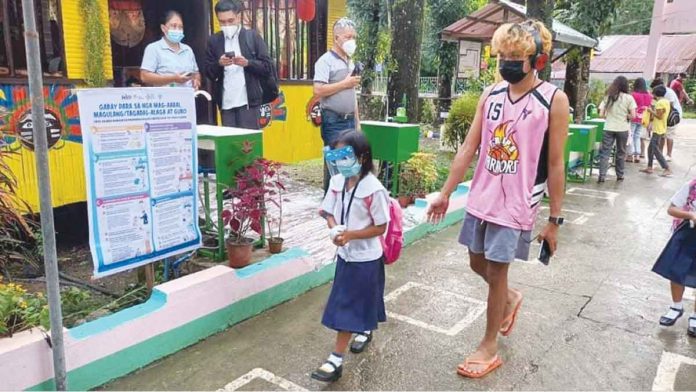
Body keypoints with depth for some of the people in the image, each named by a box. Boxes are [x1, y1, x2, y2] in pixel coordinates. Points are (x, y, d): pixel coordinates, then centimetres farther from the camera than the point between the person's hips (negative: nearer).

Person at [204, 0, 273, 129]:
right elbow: (208, 73, 7)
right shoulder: (214, 40, 10)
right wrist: (219, 64, -12)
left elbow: (268, 68, -2)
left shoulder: (253, 37, 3)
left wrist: (247, 63, -17)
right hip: (225, 103, 3)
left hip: (248, 101, -3)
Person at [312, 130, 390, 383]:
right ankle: (365, 330, 50)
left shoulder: (373, 189, -22)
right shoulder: (337, 182, -3)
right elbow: (329, 213, 5)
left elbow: (381, 227, -17)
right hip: (345, 254, 6)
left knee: (346, 306, -1)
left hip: (365, 257, -6)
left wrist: (351, 234, -25)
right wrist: (335, 230, -17)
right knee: (354, 303, 23)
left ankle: (336, 360, 7)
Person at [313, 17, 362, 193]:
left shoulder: (350, 62, 16)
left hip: (349, 120, 7)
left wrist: (357, 120, 16)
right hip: (333, 121, -7)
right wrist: (345, 83, -12)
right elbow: (318, 91, -18)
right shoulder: (326, 60, -8)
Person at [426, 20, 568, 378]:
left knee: (496, 271, 3)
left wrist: (554, 220, -7)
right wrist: (445, 194, 3)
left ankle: (489, 348, 23)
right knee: (478, 263, 16)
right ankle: (509, 299, 49)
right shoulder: (491, 94, 2)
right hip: (480, 198, 5)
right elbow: (468, 149, 4)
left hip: (516, 204, -5)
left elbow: (555, 165, -9)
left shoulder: (554, 100, -11)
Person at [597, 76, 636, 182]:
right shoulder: (629, 98, -2)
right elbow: (633, 115, -6)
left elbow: (601, 114, 0)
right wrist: (625, 115, 13)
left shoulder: (608, 97, 3)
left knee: (605, 152, 1)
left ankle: (602, 176, -8)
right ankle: (620, 175, 21)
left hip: (609, 128, 1)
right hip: (623, 129, -1)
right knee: (621, 152, 12)